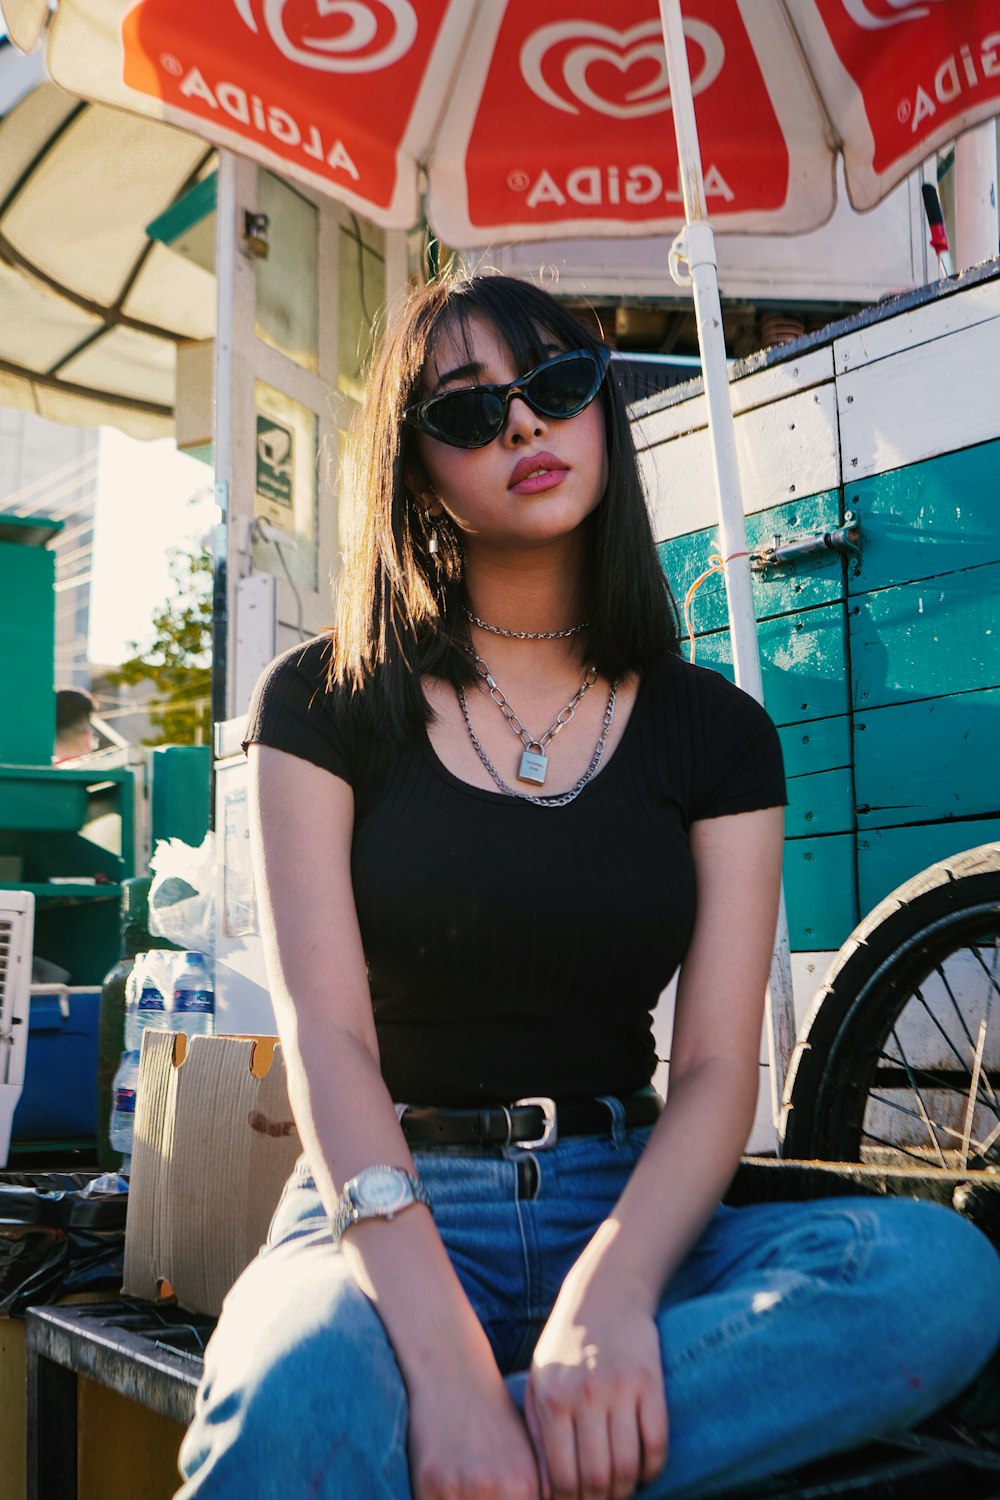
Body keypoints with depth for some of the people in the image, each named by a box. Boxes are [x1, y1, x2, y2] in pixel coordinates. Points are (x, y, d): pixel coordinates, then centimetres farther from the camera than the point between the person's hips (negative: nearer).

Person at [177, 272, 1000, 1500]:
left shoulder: (715, 733, 8)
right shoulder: (324, 701, 3)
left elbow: (717, 1066, -3)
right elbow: (325, 1031, -10)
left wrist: (609, 1295, -24)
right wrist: (443, 1351, -26)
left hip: (622, 1208, 5)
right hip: (386, 1210, -4)